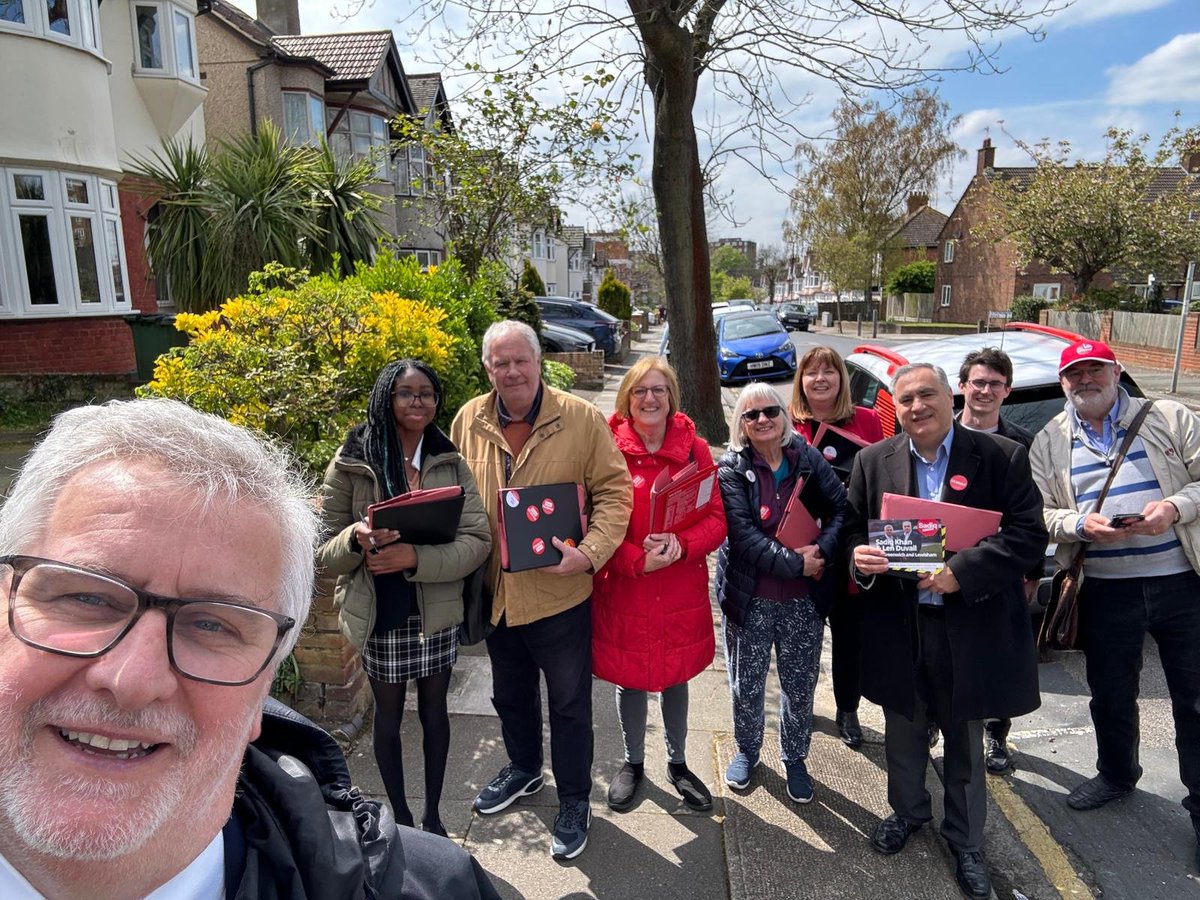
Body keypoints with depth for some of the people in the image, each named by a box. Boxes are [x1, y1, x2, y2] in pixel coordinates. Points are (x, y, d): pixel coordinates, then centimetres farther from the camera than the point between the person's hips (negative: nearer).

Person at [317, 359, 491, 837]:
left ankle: (432, 815, 36)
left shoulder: (451, 463, -3)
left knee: (434, 711, 16)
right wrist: (358, 538, -27)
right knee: (388, 716, 14)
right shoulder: (350, 464, -7)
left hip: (438, 612, 2)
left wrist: (415, 556, -25)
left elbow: (478, 540, -10)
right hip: (380, 615, -2)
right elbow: (325, 553, -4)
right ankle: (400, 819, 35)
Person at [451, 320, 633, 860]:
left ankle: (574, 800, 33)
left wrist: (590, 552, -24)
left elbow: (614, 491, -11)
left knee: (569, 702, 12)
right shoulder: (469, 421, -1)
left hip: (559, 592, -4)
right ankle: (524, 769, 51)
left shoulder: (581, 419, -13)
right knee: (510, 693, 25)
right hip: (495, 592, 5)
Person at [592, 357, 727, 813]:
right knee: (629, 679, 15)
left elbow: (716, 519, -3)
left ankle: (678, 763, 41)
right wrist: (639, 561, -22)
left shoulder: (694, 448, -2)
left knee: (676, 679, 18)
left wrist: (681, 545, -22)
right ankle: (633, 762, 40)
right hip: (623, 591, -1)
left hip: (682, 592, 2)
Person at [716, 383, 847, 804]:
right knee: (746, 686, 13)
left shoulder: (808, 458, 0)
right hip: (749, 597, -2)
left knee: (800, 686, 13)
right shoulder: (731, 469, -8)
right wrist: (795, 563, -22)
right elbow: (742, 534, -17)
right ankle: (746, 751, 39)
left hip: (804, 599, 2)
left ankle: (795, 758, 36)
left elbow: (841, 508, -3)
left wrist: (821, 550, -19)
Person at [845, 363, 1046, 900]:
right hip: (897, 627, 2)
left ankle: (965, 841, 38)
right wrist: (857, 555, -17)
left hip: (969, 629, -2)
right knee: (903, 733, 20)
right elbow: (851, 528, 6)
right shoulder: (873, 461, 0)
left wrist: (962, 571, -23)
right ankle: (907, 811, 46)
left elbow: (1029, 534, -12)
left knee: (965, 742, 16)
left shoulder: (1002, 458, -7)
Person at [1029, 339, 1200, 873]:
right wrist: (1080, 524, -17)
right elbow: (1037, 513, 1)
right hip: (1105, 589, 2)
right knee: (1110, 693, 17)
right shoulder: (1049, 443, 6)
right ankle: (1116, 775, 41)